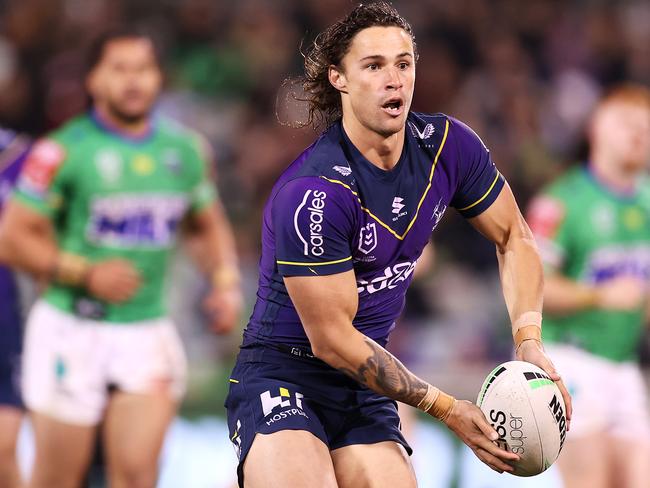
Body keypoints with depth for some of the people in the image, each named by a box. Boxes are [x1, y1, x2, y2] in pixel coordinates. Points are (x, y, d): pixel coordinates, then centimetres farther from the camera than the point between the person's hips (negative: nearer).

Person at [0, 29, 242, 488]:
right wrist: (87, 274, -16)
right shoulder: (63, 151, -7)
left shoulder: (184, 149, 8)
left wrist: (226, 282, 6)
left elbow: (208, 226, 23)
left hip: (147, 332, 3)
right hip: (72, 328, -3)